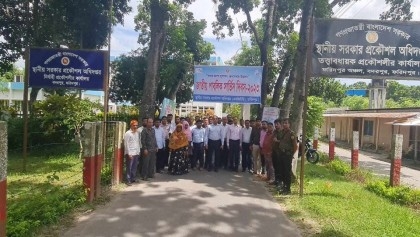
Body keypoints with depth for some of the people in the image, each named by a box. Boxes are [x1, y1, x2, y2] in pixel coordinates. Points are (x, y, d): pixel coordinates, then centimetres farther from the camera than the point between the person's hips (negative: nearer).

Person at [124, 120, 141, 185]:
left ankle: (133, 179, 23)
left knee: (135, 167, 11)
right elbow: (126, 144, -11)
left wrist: (138, 151, 10)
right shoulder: (128, 133, -8)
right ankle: (128, 180, 7)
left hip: (136, 153, 6)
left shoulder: (137, 133, 10)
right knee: (129, 167, 0)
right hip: (130, 153, -6)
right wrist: (129, 153, -14)